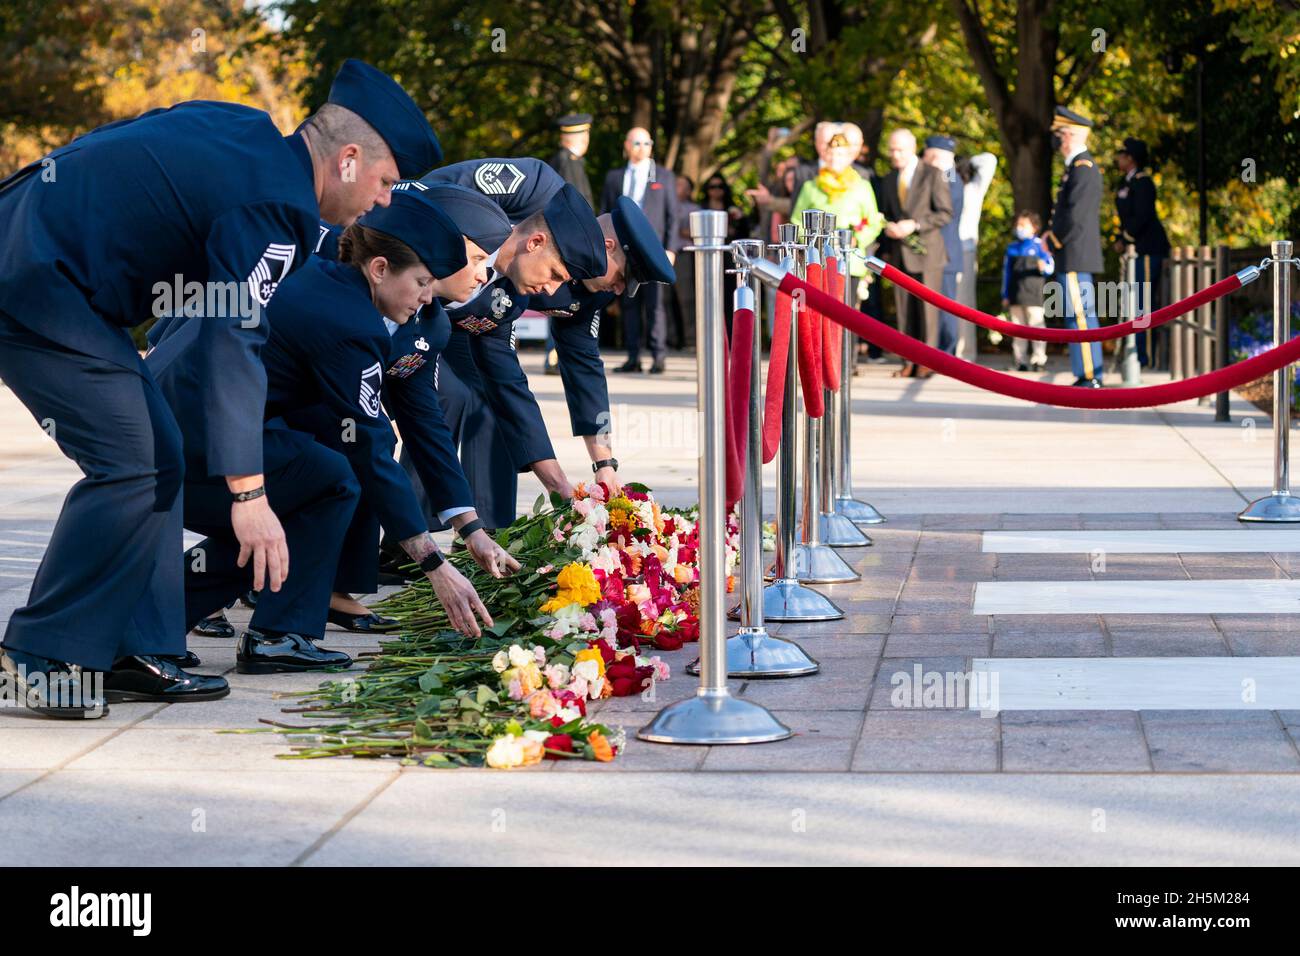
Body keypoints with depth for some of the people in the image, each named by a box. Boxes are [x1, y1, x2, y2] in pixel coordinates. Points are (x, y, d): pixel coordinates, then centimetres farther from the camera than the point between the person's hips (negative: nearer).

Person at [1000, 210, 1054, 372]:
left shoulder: (1039, 245, 1)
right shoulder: (1012, 247, 13)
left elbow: (1050, 266, -2)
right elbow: (1006, 272, 15)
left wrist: (1043, 267, -27)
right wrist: (1005, 295, 12)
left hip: (1033, 294, -4)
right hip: (1015, 296, 4)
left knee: (1036, 324, -8)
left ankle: (1039, 359, -6)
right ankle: (1021, 360, 10)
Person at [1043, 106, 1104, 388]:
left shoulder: (1083, 169, -16)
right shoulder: (1078, 167, 16)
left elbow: (1075, 218, -21)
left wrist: (1052, 243, -10)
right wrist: (1053, 234, 11)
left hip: (1075, 257, -10)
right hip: (1074, 257, 10)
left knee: (1079, 315, -10)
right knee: (1081, 315, 11)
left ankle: (1089, 377, -10)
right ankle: (1090, 376, 14)